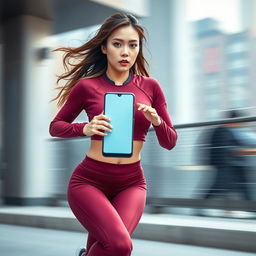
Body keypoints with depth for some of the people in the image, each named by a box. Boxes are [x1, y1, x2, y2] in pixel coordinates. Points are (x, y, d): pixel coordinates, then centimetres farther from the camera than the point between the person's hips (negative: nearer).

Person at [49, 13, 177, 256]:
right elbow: (55, 126, 8)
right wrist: (84, 128, -11)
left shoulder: (150, 86, 3)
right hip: (89, 180, -2)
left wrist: (157, 121, -14)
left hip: (131, 183, 3)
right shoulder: (87, 86, -3)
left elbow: (169, 142, 7)